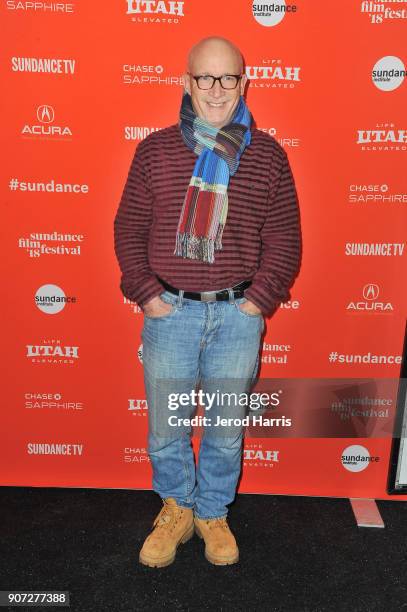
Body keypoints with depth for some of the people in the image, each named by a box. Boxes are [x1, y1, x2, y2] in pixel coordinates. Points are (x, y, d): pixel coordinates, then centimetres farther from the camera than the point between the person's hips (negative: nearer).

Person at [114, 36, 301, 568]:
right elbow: (129, 228, 4)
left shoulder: (268, 154, 2)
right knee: (165, 429, 12)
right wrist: (147, 295, -4)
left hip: (238, 316, 0)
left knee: (226, 430, 13)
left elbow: (285, 239, 3)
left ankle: (212, 514, 39)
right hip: (169, 312, 1)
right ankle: (176, 508, 39)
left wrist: (258, 300, -5)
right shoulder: (155, 149, 3)